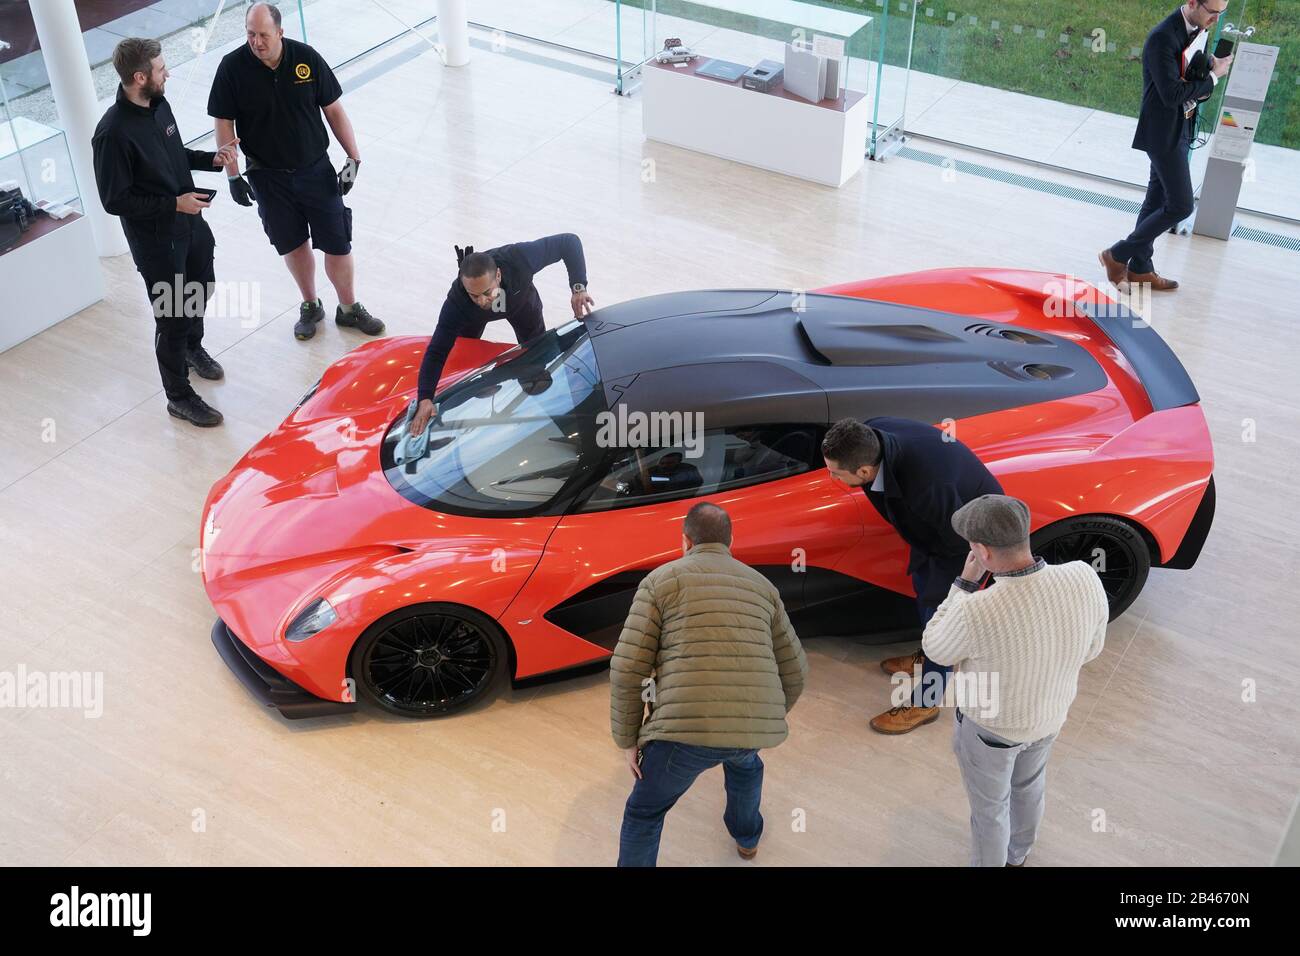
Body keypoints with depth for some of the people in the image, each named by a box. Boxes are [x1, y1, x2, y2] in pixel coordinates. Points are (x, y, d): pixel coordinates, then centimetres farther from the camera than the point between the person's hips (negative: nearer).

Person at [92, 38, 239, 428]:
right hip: (156, 239, -8)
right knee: (172, 318, 3)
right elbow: (115, 200, -23)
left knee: (201, 288, 27)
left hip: (191, 222, 8)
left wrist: (212, 159, -1)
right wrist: (173, 204, -25)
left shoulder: (159, 105, -2)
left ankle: (193, 347, 55)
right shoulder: (113, 133, -27)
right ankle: (179, 396, 20)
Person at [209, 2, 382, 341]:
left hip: (316, 169, 0)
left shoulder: (307, 58, -11)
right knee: (294, 245, 13)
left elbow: (334, 111, -2)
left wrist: (353, 158, -4)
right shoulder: (233, 67, -13)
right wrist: (233, 176, -9)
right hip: (268, 176, 0)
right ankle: (310, 306, 34)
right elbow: (224, 124, -6)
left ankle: (349, 309, 23)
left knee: (338, 244, 3)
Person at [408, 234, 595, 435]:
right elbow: (436, 351, -41)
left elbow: (569, 241, -38)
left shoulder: (519, 259, -49)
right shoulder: (456, 303, -46)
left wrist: (578, 287, -48)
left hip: (521, 300, 1)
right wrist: (425, 399, -53)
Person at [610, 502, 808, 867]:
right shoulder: (762, 586, 18)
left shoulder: (660, 581, 6)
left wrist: (627, 739, 9)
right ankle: (747, 835, 59)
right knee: (744, 762, 39)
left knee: (644, 814, 19)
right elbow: (794, 672, 19)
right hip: (756, 727, 4)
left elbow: (627, 669, -2)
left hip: (686, 728, -4)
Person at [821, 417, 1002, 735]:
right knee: (923, 588, 25)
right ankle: (929, 656, 51)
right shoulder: (870, 436, -26)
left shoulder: (924, 486, -47)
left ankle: (926, 702, 22)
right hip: (934, 520, 8)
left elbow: (959, 539, -30)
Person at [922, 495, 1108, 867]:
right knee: (1028, 782, 35)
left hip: (989, 724, -5)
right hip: (1048, 712, 5)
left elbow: (936, 649, -17)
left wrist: (965, 582, -15)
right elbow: (1088, 647, -8)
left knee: (989, 805, 24)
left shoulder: (974, 614, -42)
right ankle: (1017, 854, 63)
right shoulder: (1084, 580, -29)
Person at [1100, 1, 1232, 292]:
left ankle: (1140, 268, 25)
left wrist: (1211, 69, -7)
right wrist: (1214, 76, -16)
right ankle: (1118, 255, 4)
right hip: (1164, 133, -9)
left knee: (1158, 201, 15)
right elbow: (1172, 95, -26)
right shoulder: (1163, 38, -22)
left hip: (1181, 129, 9)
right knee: (1181, 205, -7)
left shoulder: (1197, 29, 5)